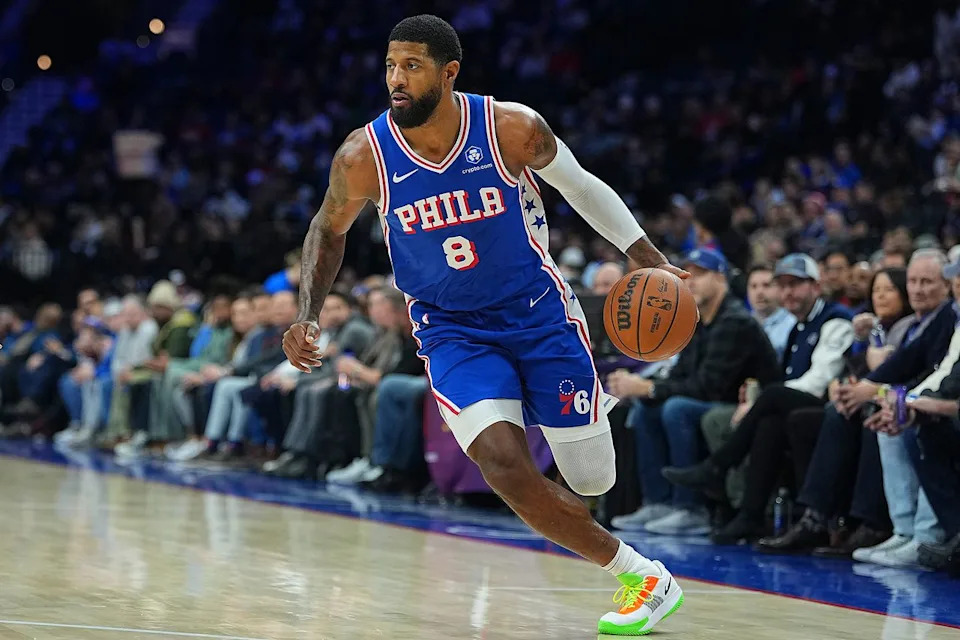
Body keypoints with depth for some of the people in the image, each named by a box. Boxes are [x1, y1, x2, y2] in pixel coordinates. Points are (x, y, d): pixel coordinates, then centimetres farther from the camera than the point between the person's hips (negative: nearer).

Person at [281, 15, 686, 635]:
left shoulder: (511, 128, -18)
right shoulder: (364, 156, -15)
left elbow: (581, 186, 1)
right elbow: (329, 231, 5)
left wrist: (650, 258, -2)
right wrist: (308, 318, -7)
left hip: (540, 313, 0)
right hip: (453, 331, 0)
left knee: (594, 481, 2)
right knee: (505, 464, -24)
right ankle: (641, 574, -6)